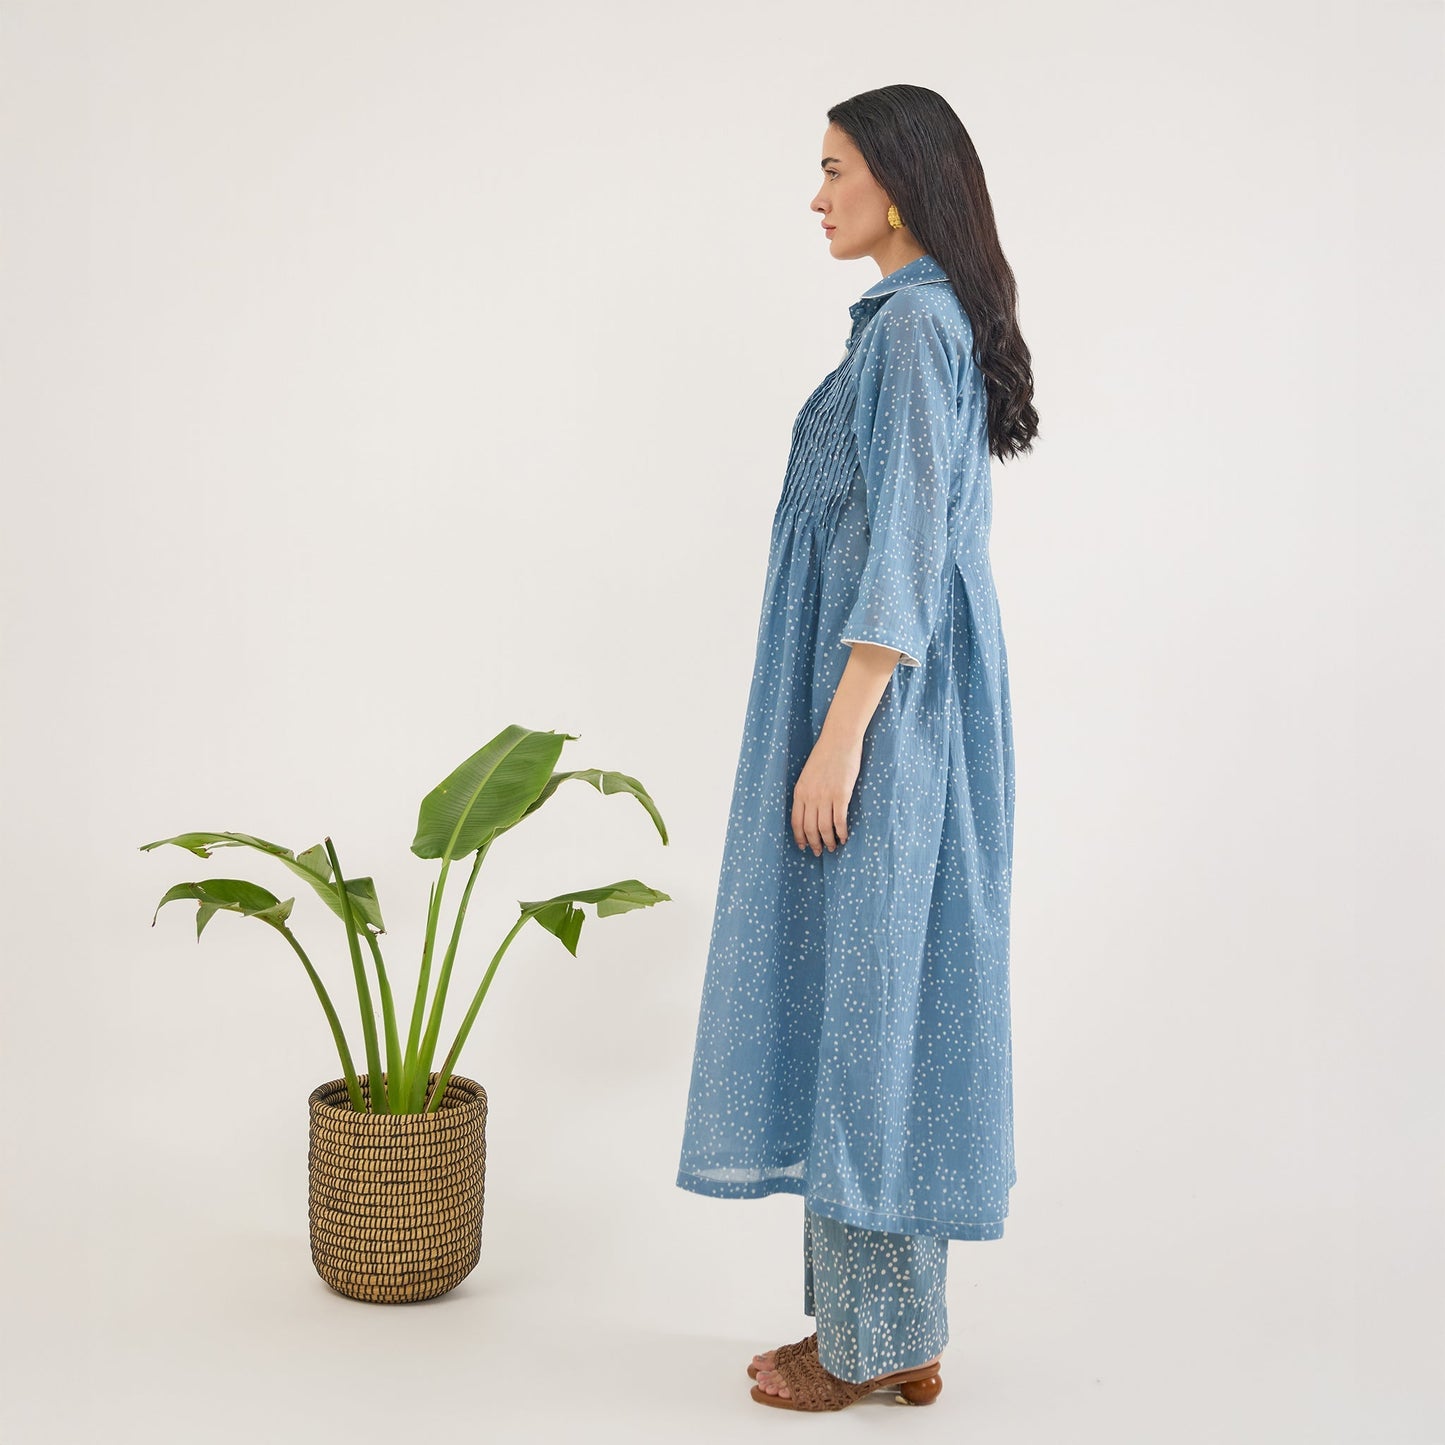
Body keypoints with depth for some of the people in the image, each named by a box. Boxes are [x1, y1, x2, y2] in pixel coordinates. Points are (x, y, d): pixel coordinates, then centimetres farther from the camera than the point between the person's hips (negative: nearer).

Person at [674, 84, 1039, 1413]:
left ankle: (872, 1338, 8)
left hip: (884, 698, -10)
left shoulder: (912, 323, -14)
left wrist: (836, 738, -21)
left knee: (862, 987, -3)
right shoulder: (940, 322, 17)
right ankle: (895, 1325, 21)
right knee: (891, 989, 12)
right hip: (920, 698, 10)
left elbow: (904, 548, -20)